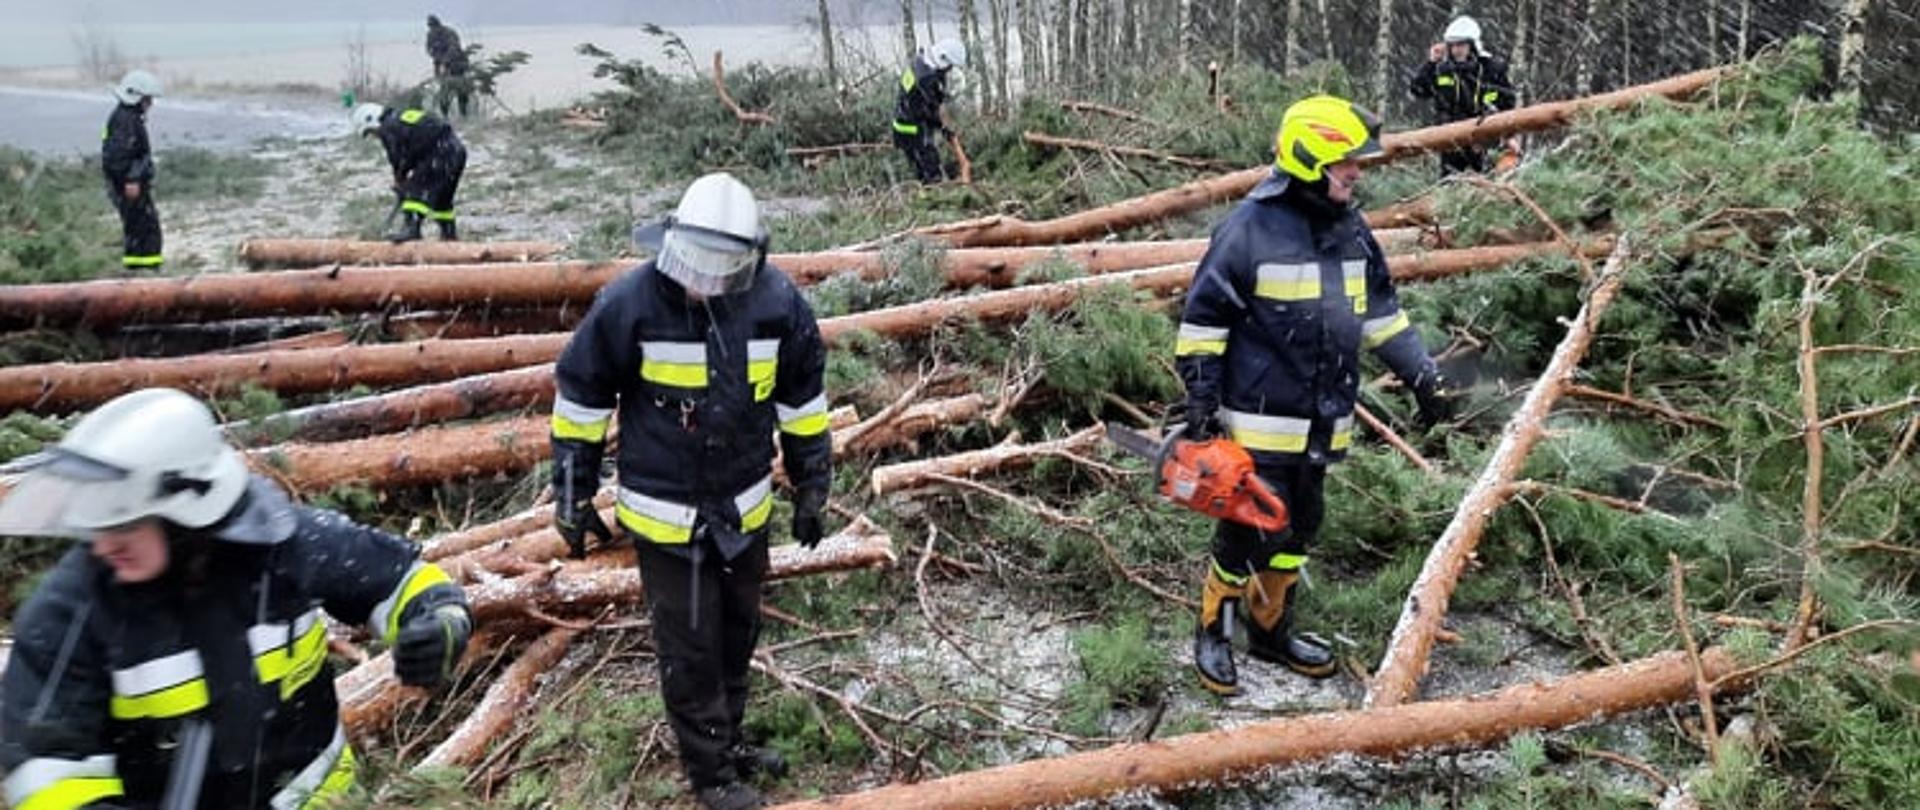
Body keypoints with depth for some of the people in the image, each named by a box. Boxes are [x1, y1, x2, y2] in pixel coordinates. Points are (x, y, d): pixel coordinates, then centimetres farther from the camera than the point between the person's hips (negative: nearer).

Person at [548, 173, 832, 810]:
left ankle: (725, 738, 45)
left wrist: (812, 488, 10)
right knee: (690, 650, 6)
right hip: (665, 516, -4)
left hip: (744, 508, 4)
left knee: (738, 634, 21)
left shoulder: (778, 302, -11)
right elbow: (580, 399, -7)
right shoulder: (629, 303, -20)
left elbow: (803, 400, 4)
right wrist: (573, 496, -2)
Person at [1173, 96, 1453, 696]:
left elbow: (1380, 311, 19)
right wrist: (1201, 403, -13)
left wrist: (1422, 375, 15)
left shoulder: (1351, 229, 9)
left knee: (1297, 532, 15)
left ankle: (1272, 630, 31)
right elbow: (1203, 317, -11)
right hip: (1260, 421, -7)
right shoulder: (1250, 228, -14)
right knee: (1249, 530, -3)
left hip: (1322, 422, 7)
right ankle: (1212, 634, 16)